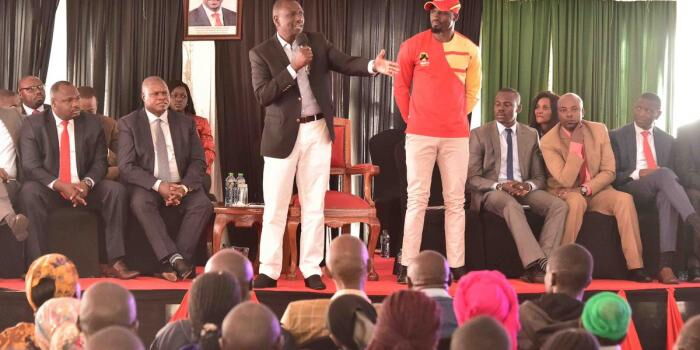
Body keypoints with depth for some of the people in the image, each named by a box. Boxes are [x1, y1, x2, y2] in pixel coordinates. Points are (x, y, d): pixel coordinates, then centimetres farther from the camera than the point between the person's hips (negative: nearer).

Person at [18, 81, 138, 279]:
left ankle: (115, 262, -26)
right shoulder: (33, 124, -1)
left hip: (84, 189, 2)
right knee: (29, 192, -34)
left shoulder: (92, 124, 7)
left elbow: (100, 162, 3)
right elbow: (30, 165, -10)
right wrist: (60, 185, -25)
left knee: (116, 190, -24)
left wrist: (87, 183, -20)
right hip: (49, 190, -2)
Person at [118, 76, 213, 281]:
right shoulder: (128, 124, 2)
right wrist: (158, 185, -22)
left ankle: (172, 264, -30)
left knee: (203, 204, -28)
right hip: (147, 186, -2)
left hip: (181, 186, 2)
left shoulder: (185, 123, 11)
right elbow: (126, 166, -7)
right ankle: (174, 259, -42)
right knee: (141, 203, -36)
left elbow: (198, 162, 6)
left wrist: (183, 187, -15)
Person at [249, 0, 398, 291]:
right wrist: (294, 67, -19)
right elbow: (262, 96, -13)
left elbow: (346, 63, -5)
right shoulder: (261, 53, -2)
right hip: (283, 135, -2)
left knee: (314, 205, 6)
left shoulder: (317, 41, 6)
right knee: (275, 207, 2)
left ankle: (311, 270, 12)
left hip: (317, 131, 3)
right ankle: (269, 270, 9)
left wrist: (373, 66, -25)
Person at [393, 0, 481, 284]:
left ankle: (457, 265, 7)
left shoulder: (470, 50, 4)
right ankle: (407, 265, 0)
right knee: (417, 198, -3)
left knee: (455, 200, 4)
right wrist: (412, 120, 7)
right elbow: (400, 87, 7)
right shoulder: (412, 46, -1)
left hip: (457, 135, 2)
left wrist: (458, 118, 10)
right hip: (420, 134, -2)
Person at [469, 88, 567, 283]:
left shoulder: (531, 135, 12)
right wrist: (500, 186, -21)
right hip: (491, 192, -4)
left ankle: (541, 264, -34)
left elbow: (540, 177, 12)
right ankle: (537, 265, -45)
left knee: (559, 205, -24)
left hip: (524, 190, 4)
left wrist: (528, 186, -14)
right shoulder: (479, 134, 3)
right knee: (512, 205, -39)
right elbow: (472, 178, -3)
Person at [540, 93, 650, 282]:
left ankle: (635, 267, -27)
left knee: (624, 199, -26)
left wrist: (584, 189, -20)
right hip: (566, 194, -3)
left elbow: (609, 172, -4)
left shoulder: (599, 130, -2)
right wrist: (576, 144, -24)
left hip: (595, 191, 3)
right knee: (577, 201, -38)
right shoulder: (548, 141, -13)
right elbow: (566, 181, -20)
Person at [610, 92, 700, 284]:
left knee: (668, 197, -38)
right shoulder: (617, 136, 8)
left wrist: (668, 179, -9)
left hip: (659, 191, 3)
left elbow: (674, 173, 15)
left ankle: (665, 266, -46)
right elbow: (612, 175, 1)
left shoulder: (667, 140, 18)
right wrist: (638, 174, -15)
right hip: (630, 190, -2)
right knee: (664, 174, -34)